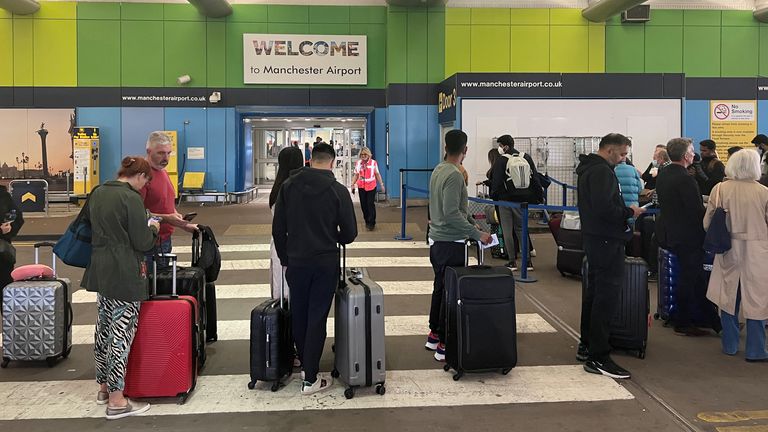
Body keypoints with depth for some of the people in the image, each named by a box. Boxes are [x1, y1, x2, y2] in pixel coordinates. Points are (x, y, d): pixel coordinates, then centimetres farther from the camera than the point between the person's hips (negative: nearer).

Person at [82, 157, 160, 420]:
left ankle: (104, 387, 31)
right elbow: (143, 243, -17)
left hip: (100, 269, 9)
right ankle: (117, 401, 2)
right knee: (122, 334, -3)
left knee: (104, 328, 18)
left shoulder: (98, 193, 10)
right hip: (125, 274, -9)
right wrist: (153, 229, 4)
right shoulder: (132, 198, -16)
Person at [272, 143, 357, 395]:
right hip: (326, 263, -2)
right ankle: (310, 379, 5)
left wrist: (285, 258, 12)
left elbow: (278, 228, 1)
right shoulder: (338, 190, -7)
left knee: (298, 315, 18)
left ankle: (305, 362, 32)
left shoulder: (288, 186, 0)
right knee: (317, 318, 2)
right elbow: (350, 233, -6)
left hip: (296, 261, 3)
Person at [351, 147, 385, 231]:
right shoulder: (358, 163, 6)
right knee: (363, 205, 7)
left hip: (371, 186, -3)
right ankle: (367, 221, 21)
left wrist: (381, 184, 1)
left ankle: (372, 223, -1)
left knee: (371, 204, -7)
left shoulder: (373, 163, -2)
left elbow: (377, 174, 3)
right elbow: (356, 175, 12)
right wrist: (353, 184, 6)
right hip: (361, 187, 3)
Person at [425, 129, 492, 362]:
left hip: (437, 240, 10)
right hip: (450, 243, -10)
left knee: (440, 288, 19)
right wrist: (477, 234, -22)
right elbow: (451, 214, -25)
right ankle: (444, 345, 2)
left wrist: (470, 221, 16)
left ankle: (434, 334, 30)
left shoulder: (438, 170, 9)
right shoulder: (454, 175, -19)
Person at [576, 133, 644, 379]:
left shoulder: (589, 168, 17)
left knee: (594, 292, 17)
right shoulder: (602, 171, -17)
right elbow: (604, 209, -27)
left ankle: (586, 346, 26)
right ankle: (598, 357, -6)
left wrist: (625, 210, 11)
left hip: (594, 238, 11)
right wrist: (629, 212, -12)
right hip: (606, 241, -11)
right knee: (607, 296, -9)